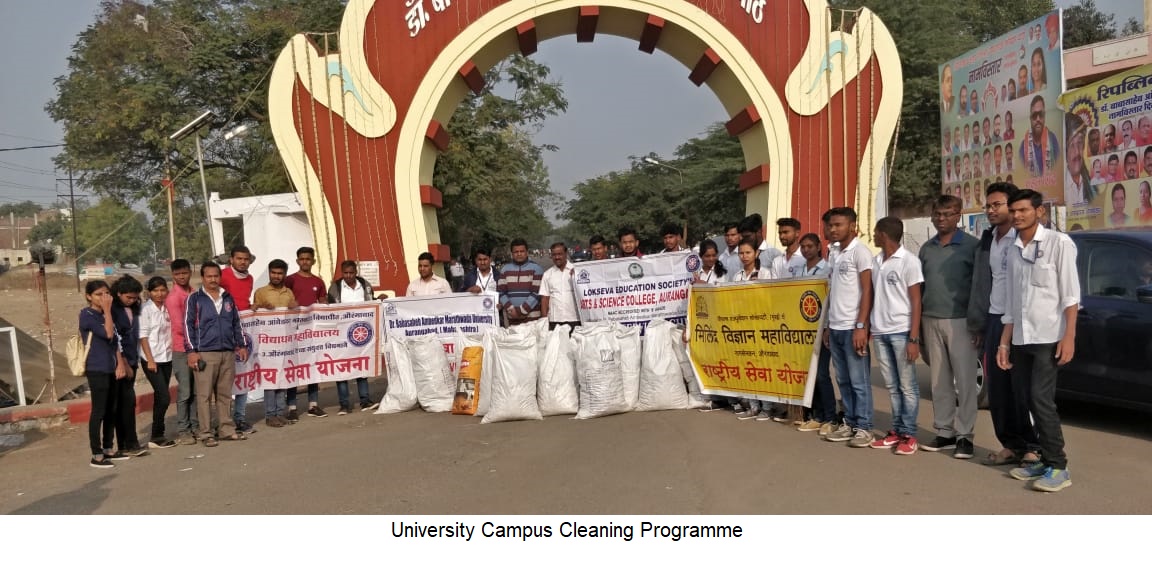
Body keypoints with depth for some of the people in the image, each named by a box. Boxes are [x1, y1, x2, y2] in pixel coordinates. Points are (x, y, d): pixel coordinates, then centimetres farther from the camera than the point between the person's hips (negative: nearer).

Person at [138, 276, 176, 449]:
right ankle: (156, 437, 0)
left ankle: (158, 435, 16)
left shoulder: (166, 308, 7)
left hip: (167, 357, 6)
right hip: (152, 359, -6)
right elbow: (142, 336, -10)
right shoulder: (146, 309, -9)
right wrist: (150, 360, -13)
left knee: (160, 397, 9)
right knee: (164, 397, -10)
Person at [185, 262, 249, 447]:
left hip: (228, 353, 4)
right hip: (205, 354, -4)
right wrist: (191, 351, -9)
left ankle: (228, 430, 17)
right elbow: (188, 325, -3)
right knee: (204, 395, -2)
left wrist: (241, 345, 15)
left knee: (225, 393, 10)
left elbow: (236, 323, 20)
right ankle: (206, 434, 4)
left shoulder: (228, 298, 14)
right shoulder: (194, 299, 0)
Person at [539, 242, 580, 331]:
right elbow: (544, 299, 8)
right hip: (554, 321, 1)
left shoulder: (575, 270, 3)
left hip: (574, 319, -1)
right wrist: (544, 320, 1)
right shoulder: (547, 274, 9)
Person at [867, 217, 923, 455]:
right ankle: (897, 430, 17)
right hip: (879, 332, 6)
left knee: (907, 386, 2)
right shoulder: (876, 261, 12)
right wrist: (867, 328, 8)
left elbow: (916, 301, -7)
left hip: (901, 332, -6)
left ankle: (909, 434, 8)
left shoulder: (908, 260, -5)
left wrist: (914, 338, -12)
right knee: (892, 386, 10)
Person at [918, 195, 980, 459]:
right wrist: (918, 323, 11)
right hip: (931, 321, 5)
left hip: (960, 321, -5)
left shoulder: (971, 245, -2)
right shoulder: (926, 249, 13)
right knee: (939, 381, 8)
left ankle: (965, 435, 5)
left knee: (965, 380, -1)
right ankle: (944, 431, 16)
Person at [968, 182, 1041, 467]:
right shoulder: (987, 240, 14)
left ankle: (1033, 447, 11)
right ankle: (1011, 445, 19)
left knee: (1023, 388, -1)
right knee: (997, 388, 9)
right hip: (994, 320, 7)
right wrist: (980, 325, 13)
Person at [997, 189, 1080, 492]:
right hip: (1021, 340, 6)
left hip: (1049, 337, -6)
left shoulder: (1059, 243, -4)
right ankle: (1045, 460, 17)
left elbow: (1070, 294, -9)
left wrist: (1069, 336, -16)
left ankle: (1058, 467, -3)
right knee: (1033, 401, 8)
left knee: (1041, 399, -10)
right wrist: (1004, 343, 12)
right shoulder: (1014, 251, 12)